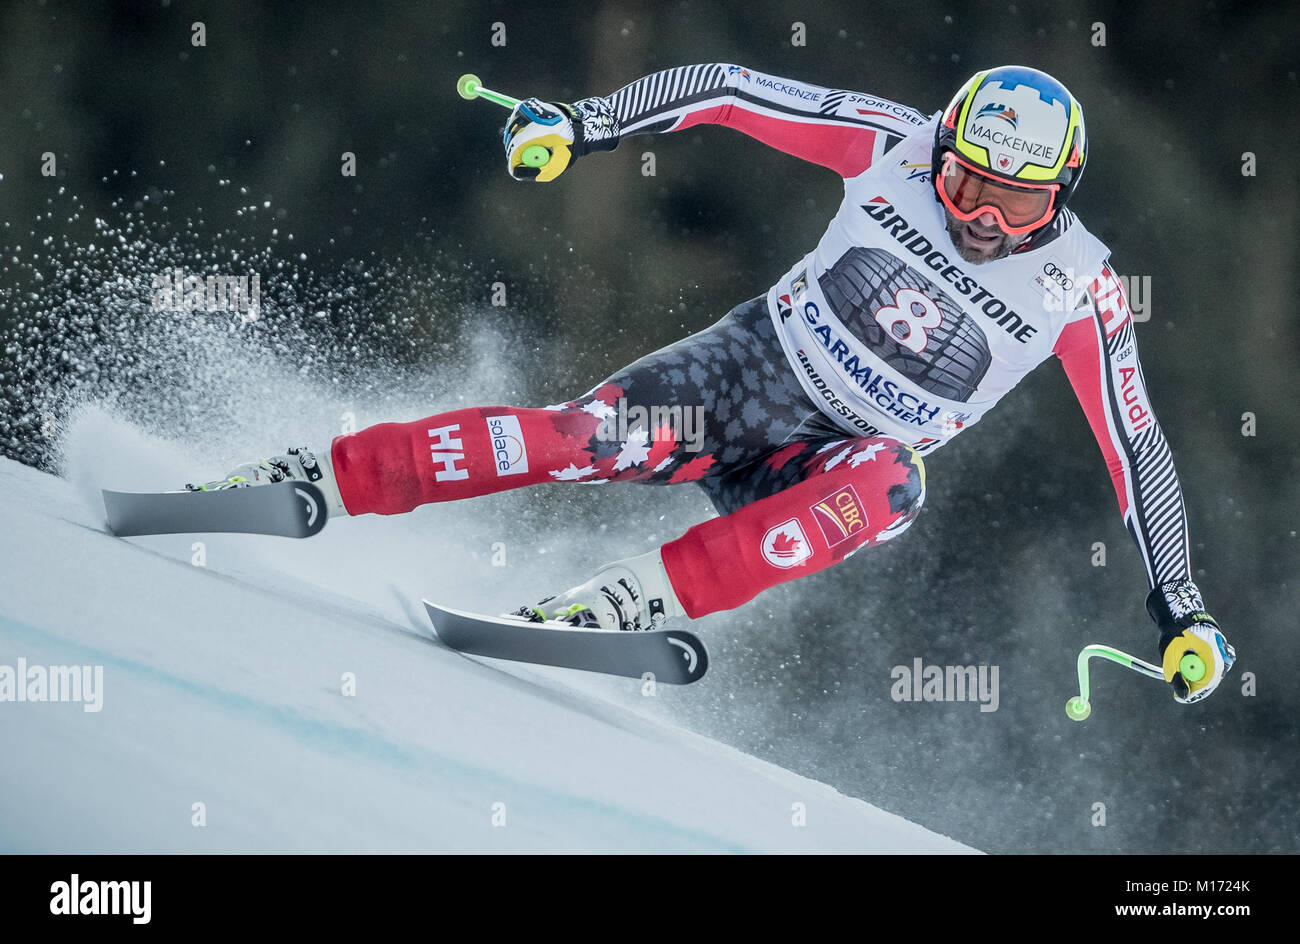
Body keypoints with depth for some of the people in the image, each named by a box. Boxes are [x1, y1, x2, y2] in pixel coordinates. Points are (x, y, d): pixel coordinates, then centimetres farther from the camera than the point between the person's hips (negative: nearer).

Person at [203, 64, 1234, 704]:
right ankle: (317, 481, -20)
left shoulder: (1078, 285, -11)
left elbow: (1139, 447, -4)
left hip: (845, 461, 0)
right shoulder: (899, 144, -10)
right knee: (582, 435, -25)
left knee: (891, 484, -37)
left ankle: (645, 596, -44)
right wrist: (580, 125, -7)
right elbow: (729, 89, -2)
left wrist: (1180, 608, -7)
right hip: (756, 363, 0)